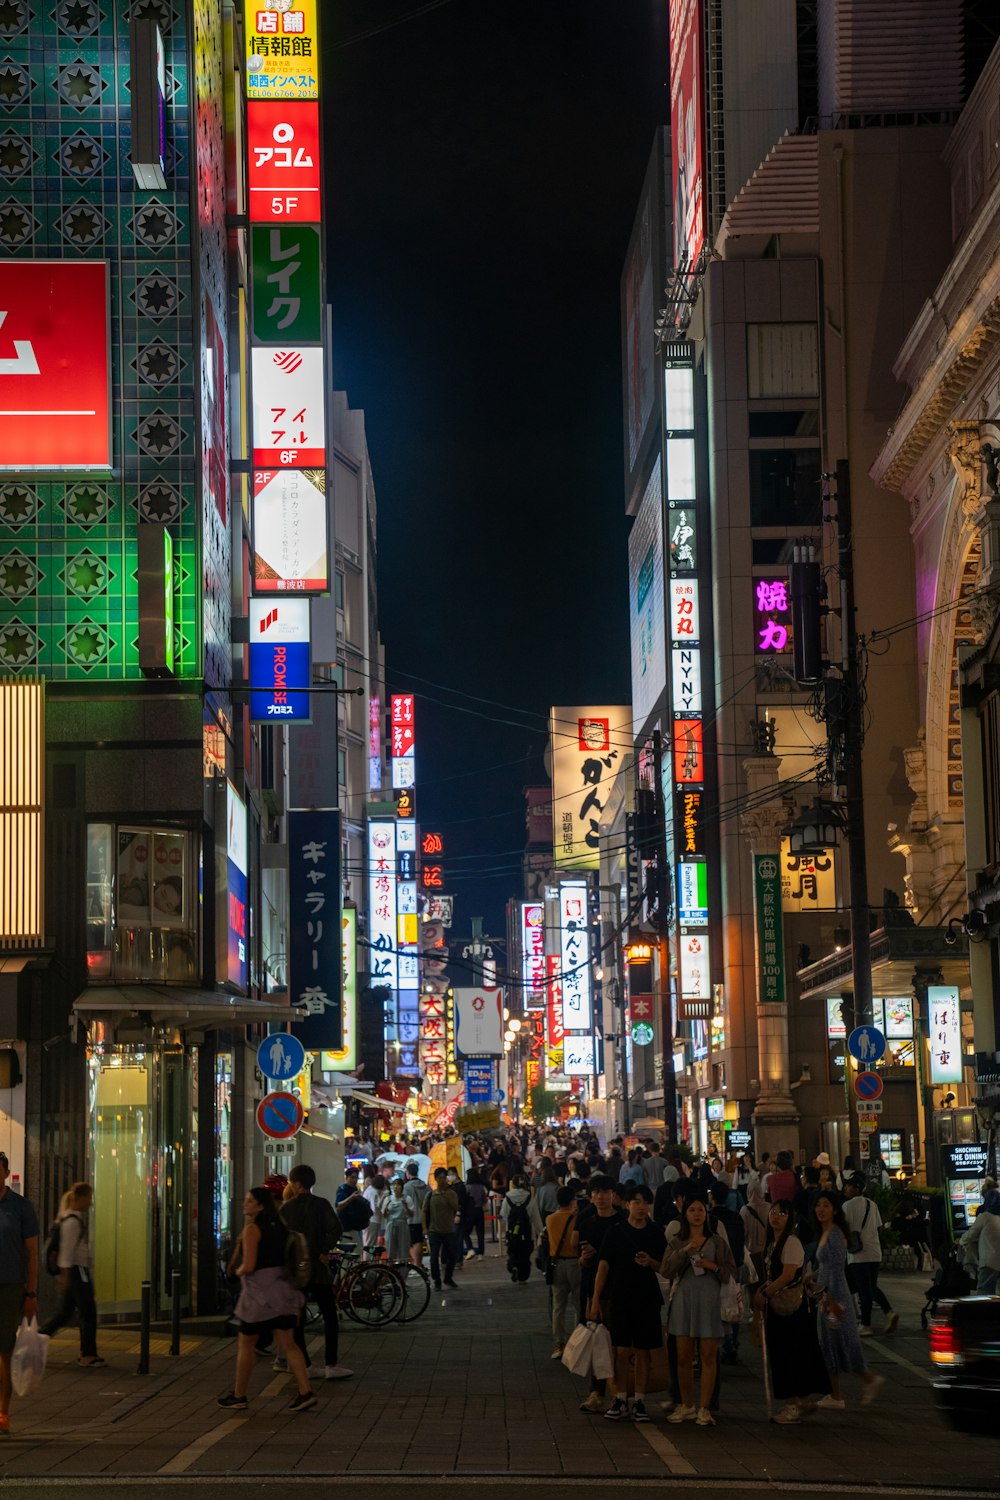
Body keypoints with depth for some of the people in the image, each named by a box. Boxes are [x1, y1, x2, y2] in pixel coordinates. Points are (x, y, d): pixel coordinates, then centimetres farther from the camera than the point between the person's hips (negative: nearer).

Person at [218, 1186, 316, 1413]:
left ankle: (238, 1396, 14)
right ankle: (306, 1392, -6)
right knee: (287, 1344, 5)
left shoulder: (252, 1229, -13)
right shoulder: (278, 1226, 11)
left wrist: (239, 1271, 1)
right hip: (284, 1290, 7)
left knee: (245, 1344, 7)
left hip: (260, 1293, -7)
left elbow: (249, 1266, -18)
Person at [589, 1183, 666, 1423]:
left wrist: (651, 1263, -13)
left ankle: (639, 1401, 9)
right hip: (620, 1297, -1)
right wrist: (595, 1300, -4)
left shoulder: (656, 1233, 4)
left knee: (642, 1351, 4)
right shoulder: (616, 1232, 0)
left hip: (647, 1299, 1)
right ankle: (622, 1399, 6)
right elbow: (603, 1266, 0)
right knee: (622, 1351, -2)